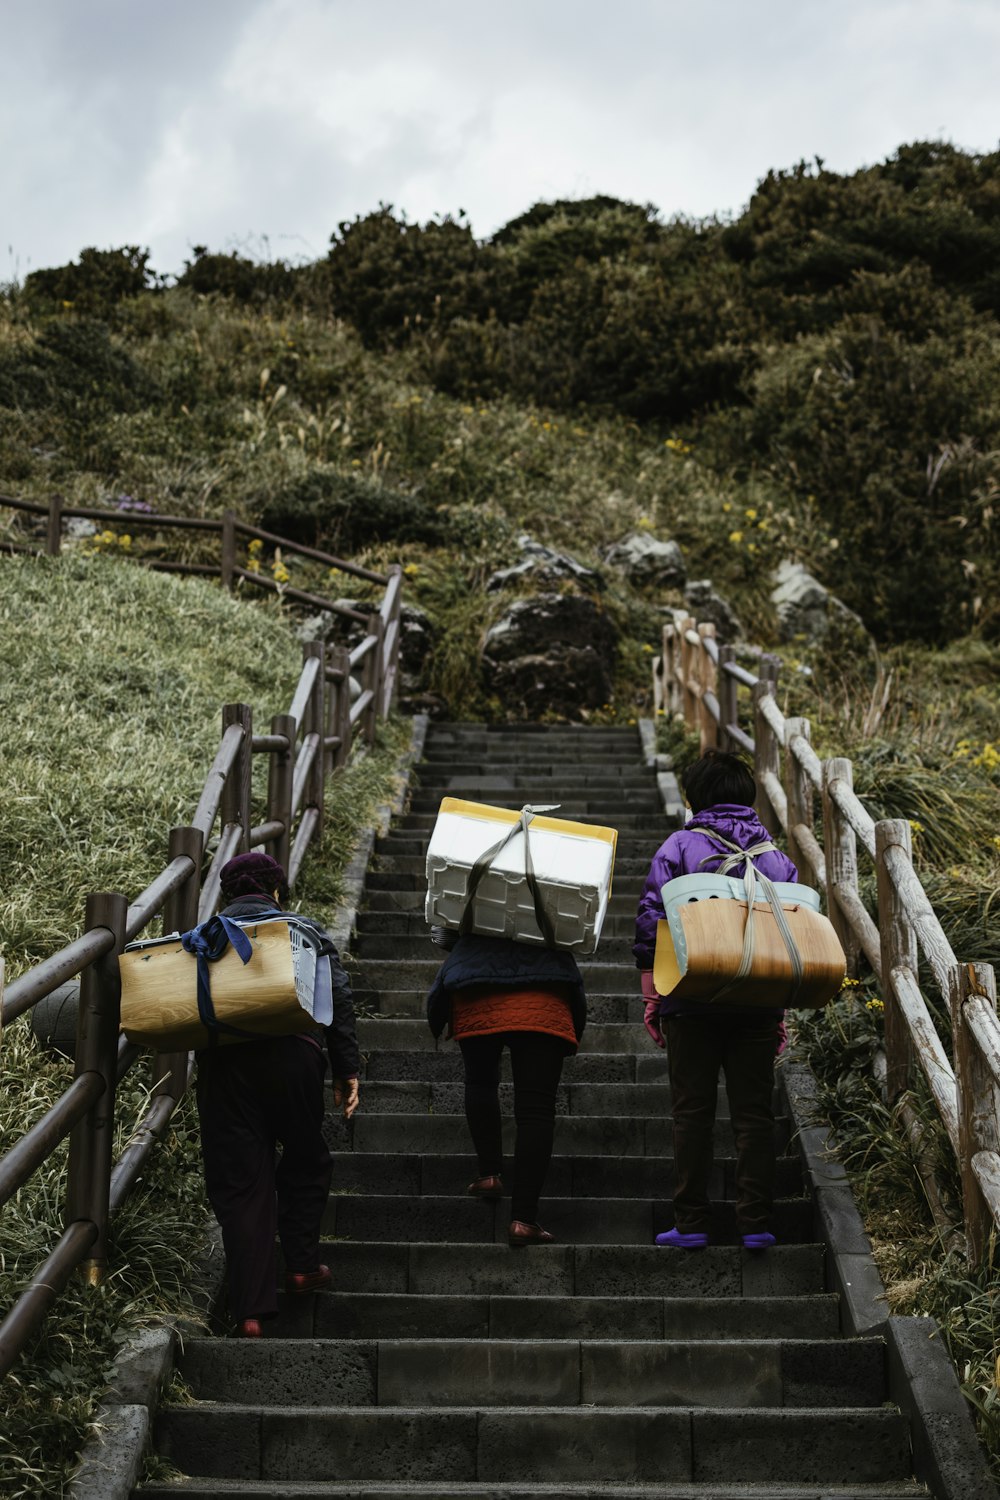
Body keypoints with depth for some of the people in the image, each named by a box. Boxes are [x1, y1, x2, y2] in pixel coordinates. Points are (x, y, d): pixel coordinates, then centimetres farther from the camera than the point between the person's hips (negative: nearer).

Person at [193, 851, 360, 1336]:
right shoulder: (305, 930, 13)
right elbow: (338, 999, 6)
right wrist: (347, 1069, 7)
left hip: (222, 1062, 1)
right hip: (292, 1055, -1)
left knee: (238, 1184, 3)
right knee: (306, 1160, 23)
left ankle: (250, 1311, -1)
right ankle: (301, 1265, 22)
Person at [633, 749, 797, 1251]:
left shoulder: (679, 846, 2)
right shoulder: (775, 853, 11)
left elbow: (651, 921, -4)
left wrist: (651, 997, 2)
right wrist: (781, 1010, 14)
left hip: (692, 1001, -2)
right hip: (759, 1004, 2)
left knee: (692, 1113, 4)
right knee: (754, 1113, 7)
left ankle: (691, 1224, 5)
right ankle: (755, 1223, 6)